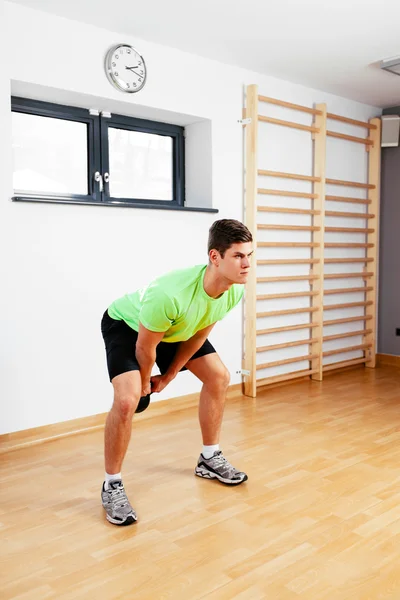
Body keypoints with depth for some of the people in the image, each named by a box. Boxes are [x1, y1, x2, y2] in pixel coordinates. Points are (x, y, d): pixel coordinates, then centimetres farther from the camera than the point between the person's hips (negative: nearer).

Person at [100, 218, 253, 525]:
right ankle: (112, 485, -1)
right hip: (126, 325, -7)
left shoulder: (235, 290, -22)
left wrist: (167, 377, 3)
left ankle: (210, 459, 23)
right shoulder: (171, 293, -44)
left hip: (176, 328, 7)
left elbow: (199, 334, -5)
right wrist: (145, 381, -5)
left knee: (219, 377, 5)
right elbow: (144, 347, -25)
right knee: (127, 400, -25)